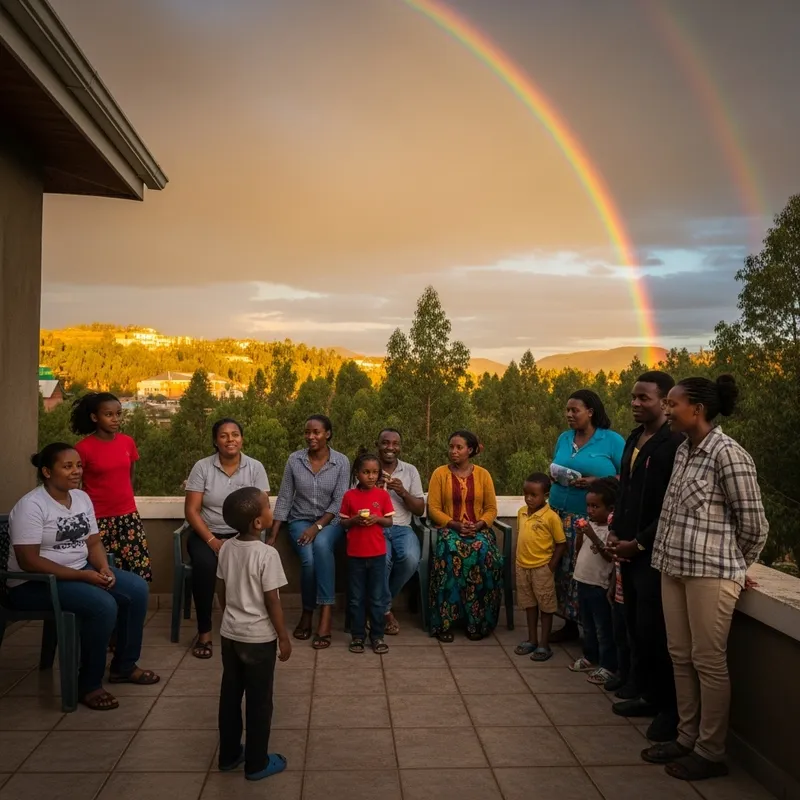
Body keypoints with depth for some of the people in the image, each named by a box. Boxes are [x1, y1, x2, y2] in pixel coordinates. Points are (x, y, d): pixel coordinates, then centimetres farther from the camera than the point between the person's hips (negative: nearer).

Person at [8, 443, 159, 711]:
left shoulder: (82, 497, 5)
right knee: (103, 605, -29)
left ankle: (123, 666, 9)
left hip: (81, 570, 8)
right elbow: (28, 561, -23)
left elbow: (93, 542, 9)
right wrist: (82, 576, -26)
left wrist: (103, 568, -13)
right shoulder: (31, 506, -19)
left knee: (137, 588, -6)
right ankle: (88, 684, -12)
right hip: (34, 583, -8)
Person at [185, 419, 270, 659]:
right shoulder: (202, 467, -4)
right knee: (204, 565, -32)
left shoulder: (255, 468, -3)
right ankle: (204, 632, -17)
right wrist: (212, 541, -18)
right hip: (206, 533, 0)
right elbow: (191, 510, -7)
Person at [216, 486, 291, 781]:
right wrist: (284, 637, -7)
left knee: (230, 695, 18)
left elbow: (221, 591, 7)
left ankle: (229, 754, 32)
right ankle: (257, 763, 19)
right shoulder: (267, 554, -22)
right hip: (259, 638, -6)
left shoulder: (226, 548, -3)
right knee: (259, 701, 8)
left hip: (230, 634, 6)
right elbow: (272, 602, -18)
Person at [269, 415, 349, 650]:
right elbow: (284, 499, -1)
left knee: (321, 544, -36)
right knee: (308, 558, -30)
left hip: (329, 521, -1)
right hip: (300, 520, 1)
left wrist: (317, 527, -21)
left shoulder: (341, 462, -7)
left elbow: (338, 502, -9)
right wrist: (273, 536, -6)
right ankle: (307, 611, -5)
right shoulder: (294, 460, -4)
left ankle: (325, 613, -32)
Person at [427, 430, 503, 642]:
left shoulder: (482, 474, 8)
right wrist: (455, 525, -14)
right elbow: (433, 508, -1)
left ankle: (479, 621, -21)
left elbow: (491, 509, 7)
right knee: (449, 553, -35)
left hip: (478, 529, 1)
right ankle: (445, 621, -28)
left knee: (484, 553, -32)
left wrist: (478, 525, -12)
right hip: (449, 529, -1)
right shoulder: (440, 473, 5)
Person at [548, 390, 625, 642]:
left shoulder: (612, 440, -5)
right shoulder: (564, 438, 12)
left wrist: (595, 482, -18)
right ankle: (570, 623, 19)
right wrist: (555, 476, -1)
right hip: (560, 515, 5)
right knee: (564, 568, 6)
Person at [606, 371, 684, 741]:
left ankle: (670, 707, 13)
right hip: (628, 549, 8)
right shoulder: (633, 439, 11)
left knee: (653, 631, -2)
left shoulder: (675, 444, -15)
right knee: (636, 626, 14)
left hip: (653, 553, -8)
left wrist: (638, 543, -14)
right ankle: (646, 692, 28)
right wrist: (615, 533, 5)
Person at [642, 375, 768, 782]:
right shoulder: (683, 450, 10)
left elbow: (754, 524, -9)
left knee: (708, 662, 3)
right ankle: (687, 738, 28)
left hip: (710, 572, -8)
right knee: (681, 657, 14)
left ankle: (711, 752, 16)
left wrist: (735, 567, 4)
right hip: (675, 567, 8)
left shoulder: (727, 454, -14)